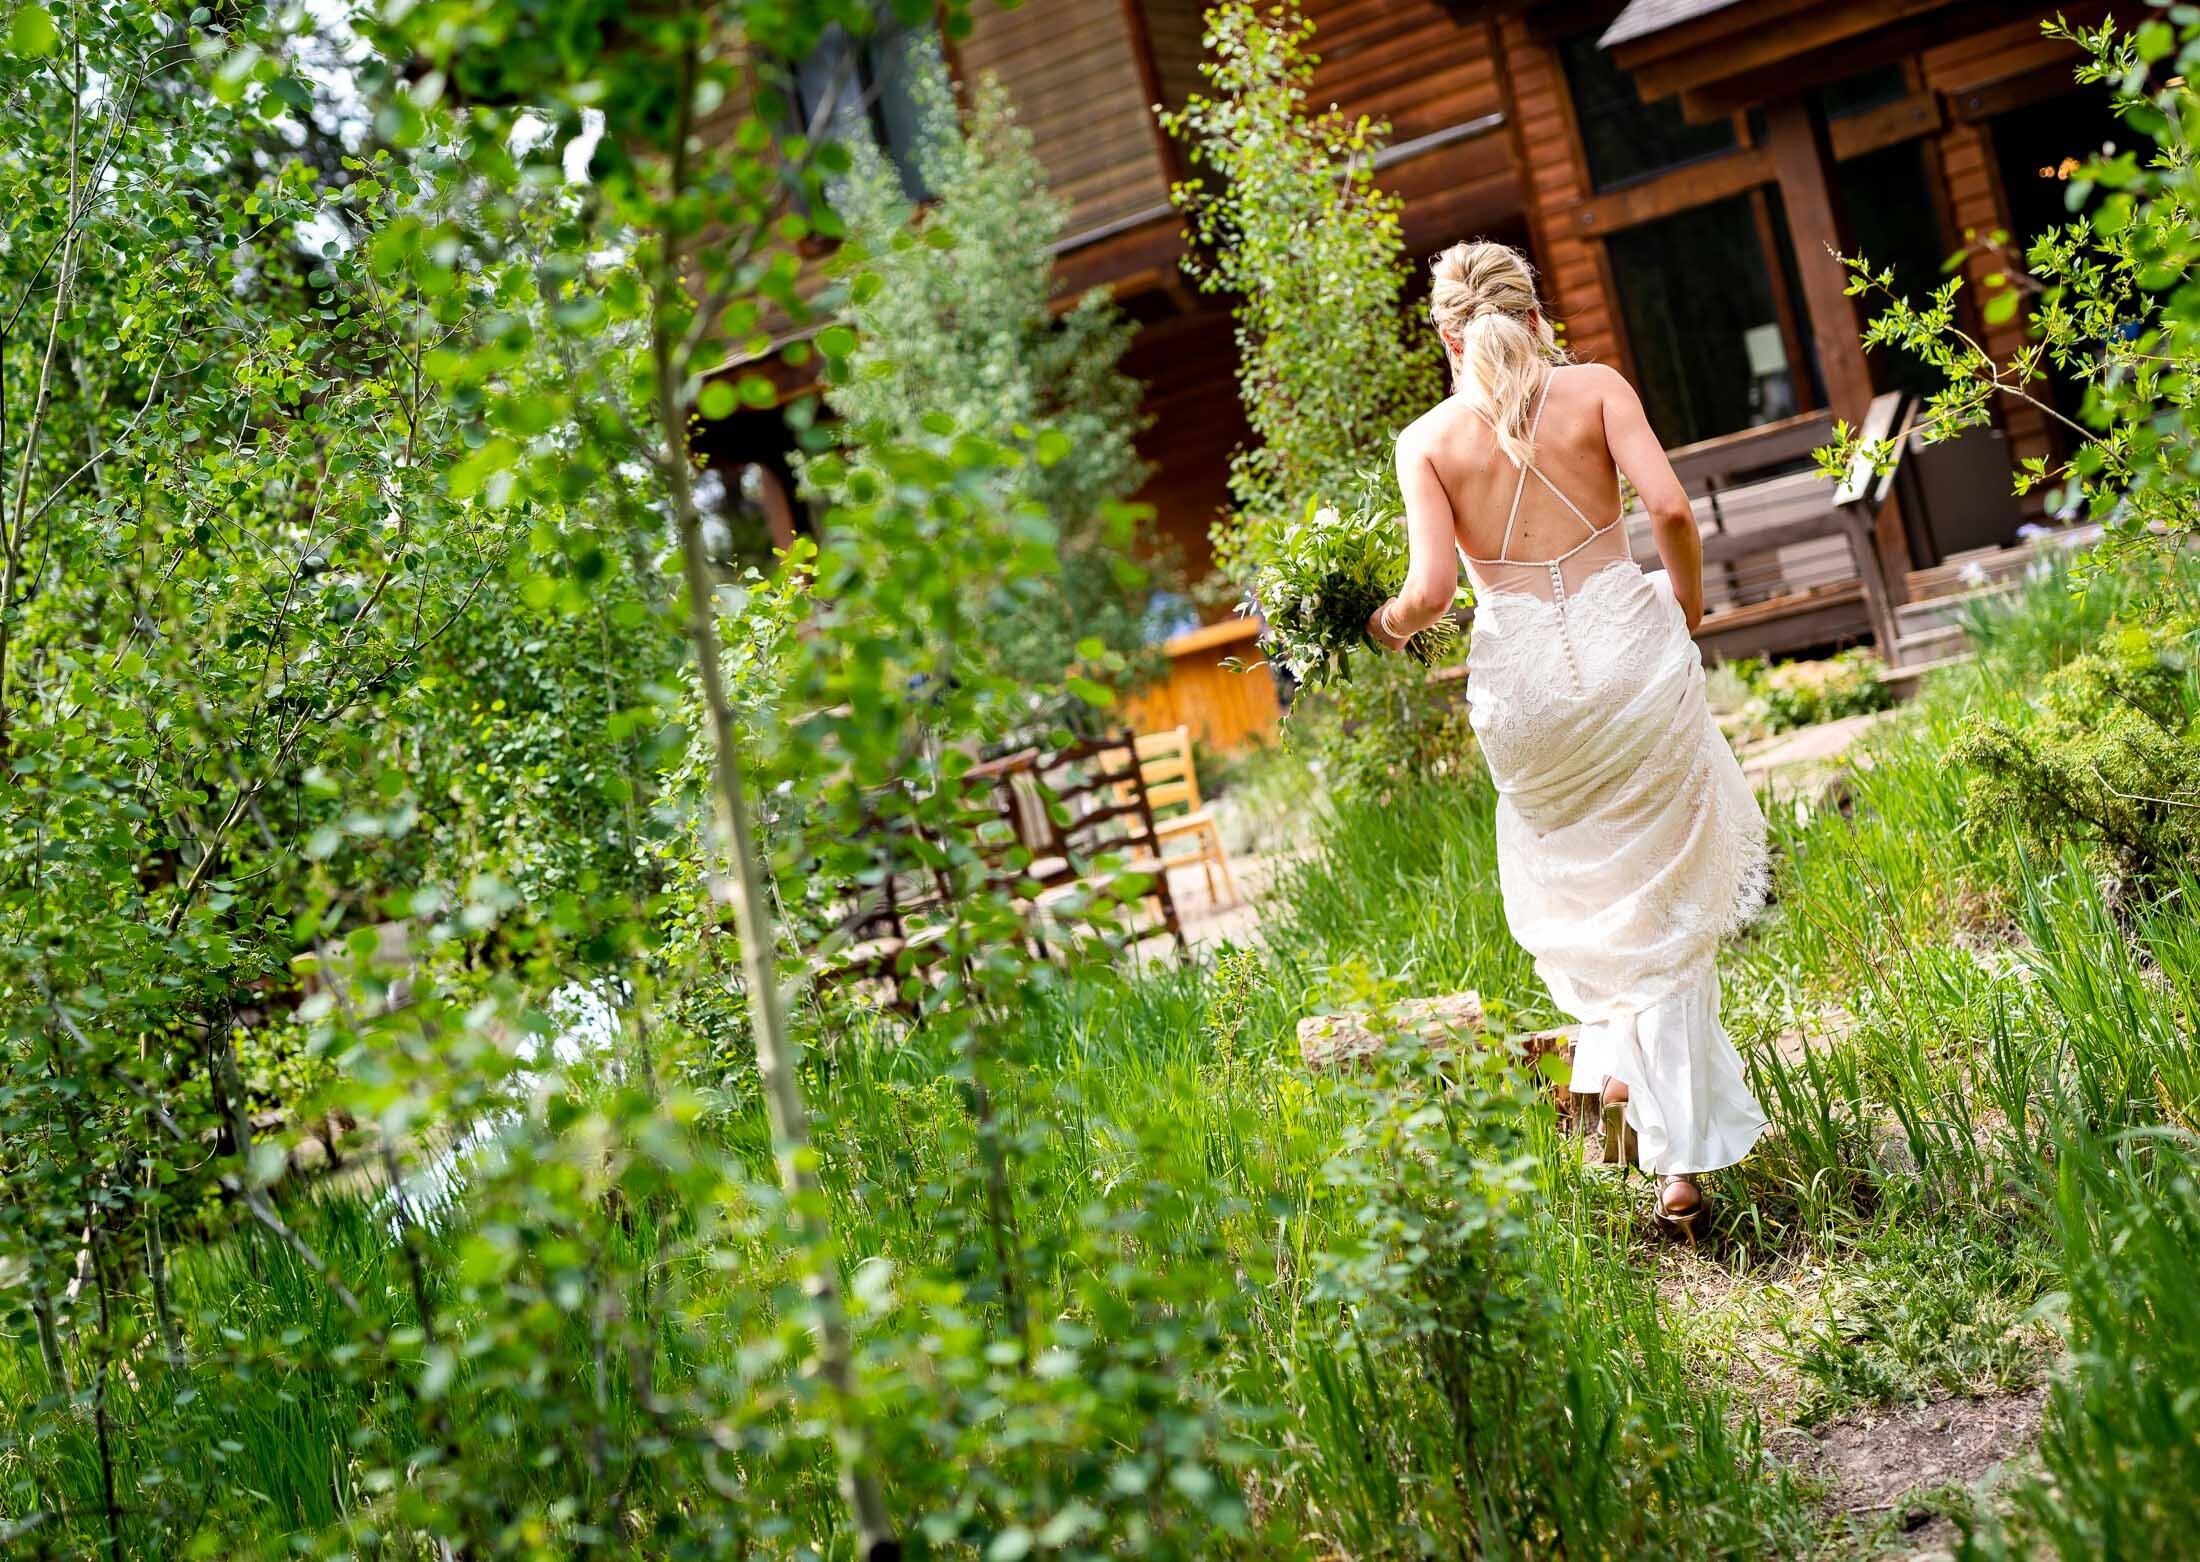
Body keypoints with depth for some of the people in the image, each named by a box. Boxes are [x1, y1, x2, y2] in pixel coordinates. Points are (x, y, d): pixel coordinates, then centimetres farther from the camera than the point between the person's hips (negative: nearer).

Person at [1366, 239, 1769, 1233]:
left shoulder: (1426, 439, 0)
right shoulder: (1597, 390, 1)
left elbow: (1433, 589, -9)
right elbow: (1668, 506, -12)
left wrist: (1388, 625, 13)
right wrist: (1686, 602, 6)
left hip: (1523, 676, 0)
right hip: (1628, 644, 0)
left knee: (1573, 890, 26)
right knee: (1666, 896, 11)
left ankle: (1621, 1061, 13)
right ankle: (1684, 1158, 9)